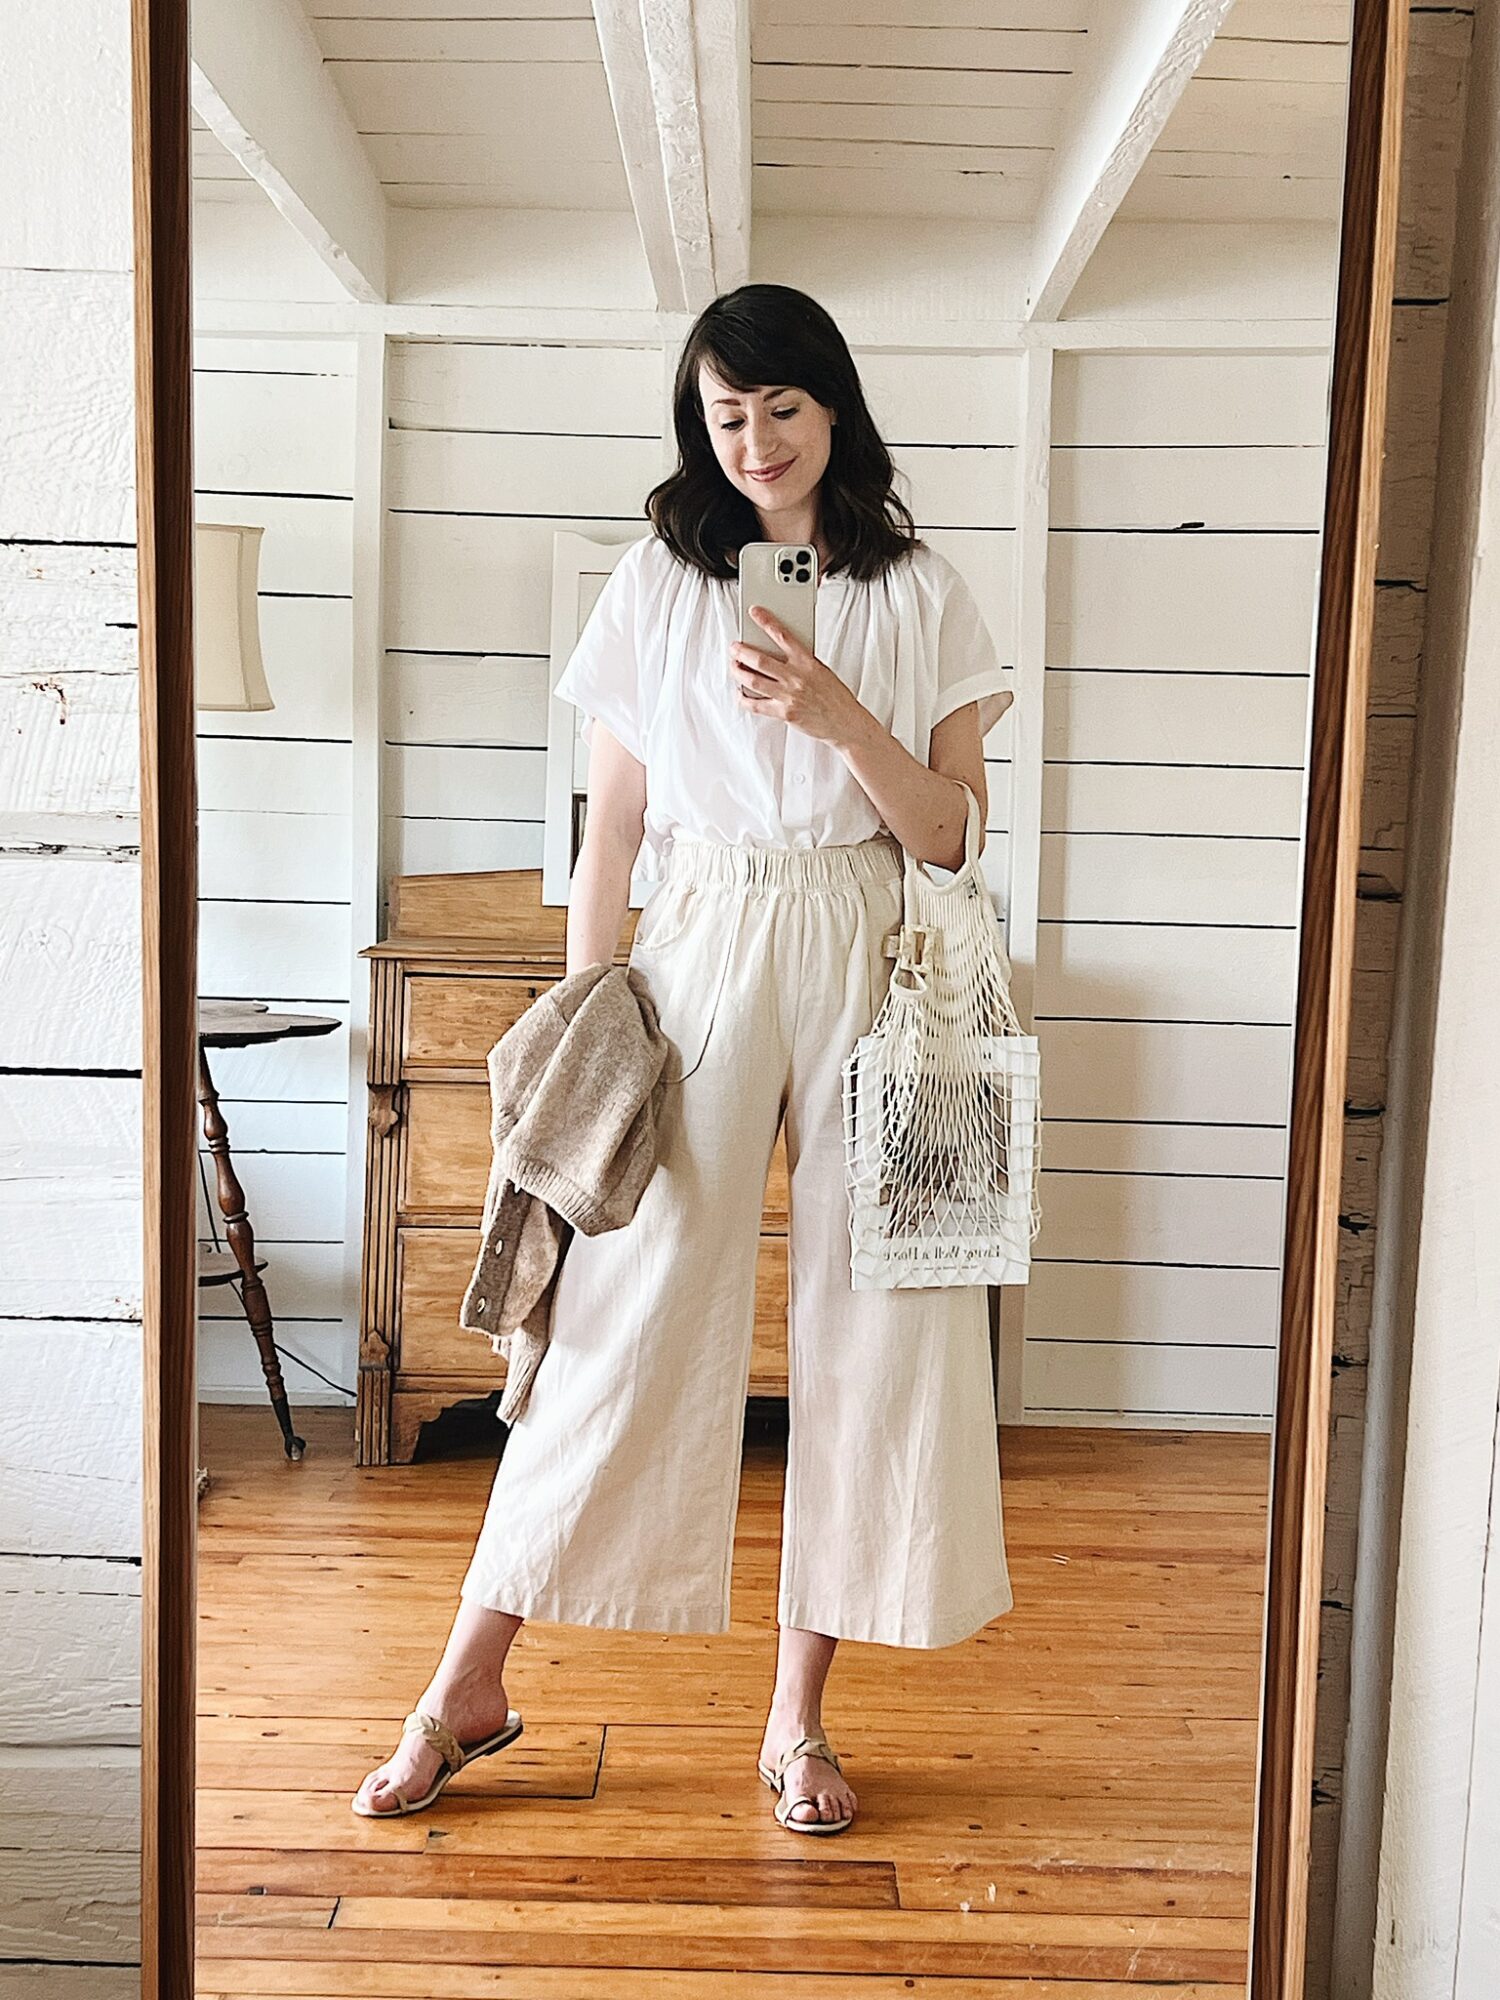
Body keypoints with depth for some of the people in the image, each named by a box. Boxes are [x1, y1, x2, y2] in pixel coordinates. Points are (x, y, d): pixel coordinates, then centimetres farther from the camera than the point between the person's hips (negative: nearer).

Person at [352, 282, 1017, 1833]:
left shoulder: (920, 595, 7)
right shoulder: (655, 584, 8)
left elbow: (951, 832, 2)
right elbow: (611, 826, 7)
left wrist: (836, 715, -14)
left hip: (870, 970, 1)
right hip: (698, 960, 0)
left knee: (864, 1324, 2)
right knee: (627, 1308, -2)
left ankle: (798, 1714, 17)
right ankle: (471, 1682, 12)